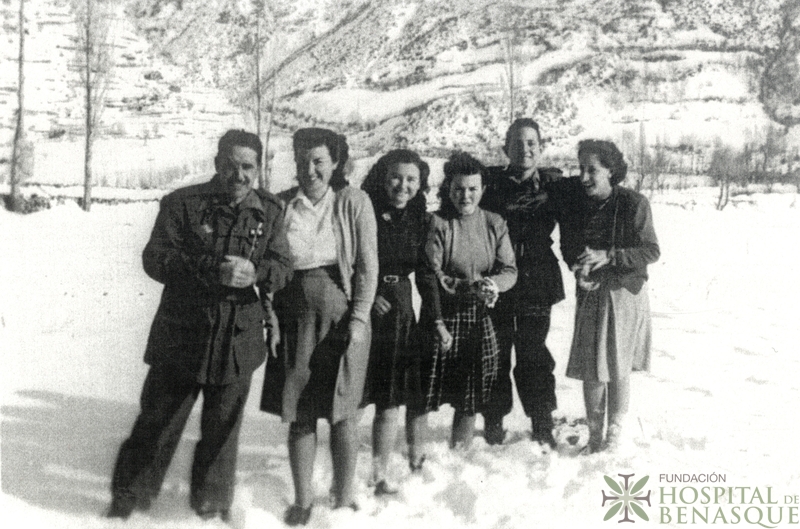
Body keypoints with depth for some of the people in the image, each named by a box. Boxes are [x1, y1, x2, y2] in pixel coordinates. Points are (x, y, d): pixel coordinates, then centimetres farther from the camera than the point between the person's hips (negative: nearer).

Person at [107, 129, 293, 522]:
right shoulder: (182, 204, -4)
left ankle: (213, 506, 33)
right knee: (157, 424, 7)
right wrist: (213, 269, -22)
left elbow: (283, 266, 2)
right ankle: (127, 501, 26)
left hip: (238, 341, 2)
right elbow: (155, 259, -10)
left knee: (222, 430, 15)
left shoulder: (269, 211, 4)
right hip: (180, 338, -2)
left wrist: (255, 273, -20)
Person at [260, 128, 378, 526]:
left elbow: (367, 266, -4)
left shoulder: (353, 202, -3)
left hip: (341, 315, -2)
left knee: (342, 413, 3)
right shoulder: (280, 205, 4)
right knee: (299, 413, 7)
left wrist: (359, 318, -11)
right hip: (295, 318, 2)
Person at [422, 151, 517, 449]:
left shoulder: (494, 224, 8)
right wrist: (471, 287, -24)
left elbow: (510, 270, 3)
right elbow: (432, 276, -11)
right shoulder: (437, 224, -5)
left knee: (470, 401, 11)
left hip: (481, 320, 4)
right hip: (444, 318, -4)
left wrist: (494, 284, -19)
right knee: (425, 398, -3)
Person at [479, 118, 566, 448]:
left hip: (536, 284, 0)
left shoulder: (553, 183, 3)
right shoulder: (491, 182, -1)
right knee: (496, 355, 7)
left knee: (534, 356, 7)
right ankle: (493, 425, 21)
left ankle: (542, 428, 20)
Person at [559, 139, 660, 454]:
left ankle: (614, 434, 23)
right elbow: (567, 246, 13)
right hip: (590, 295, 3)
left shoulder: (633, 204, -12)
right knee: (590, 369, 4)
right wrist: (578, 269, -8)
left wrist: (608, 256, -21)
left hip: (624, 295, -3)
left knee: (618, 368, 5)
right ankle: (594, 434, 20)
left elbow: (651, 251, -11)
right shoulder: (577, 205, 1)